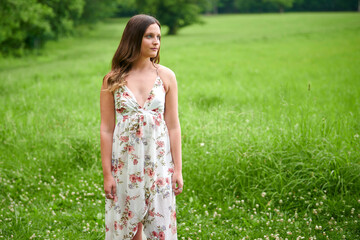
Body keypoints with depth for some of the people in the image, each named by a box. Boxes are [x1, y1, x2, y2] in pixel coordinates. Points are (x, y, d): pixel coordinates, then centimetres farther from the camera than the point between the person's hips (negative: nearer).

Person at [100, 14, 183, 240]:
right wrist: (107, 173, -4)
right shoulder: (113, 80, -3)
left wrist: (178, 169, 0)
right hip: (125, 162, 0)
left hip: (158, 161, 1)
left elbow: (173, 125, 1)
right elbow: (106, 129, -2)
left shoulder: (166, 76, 0)